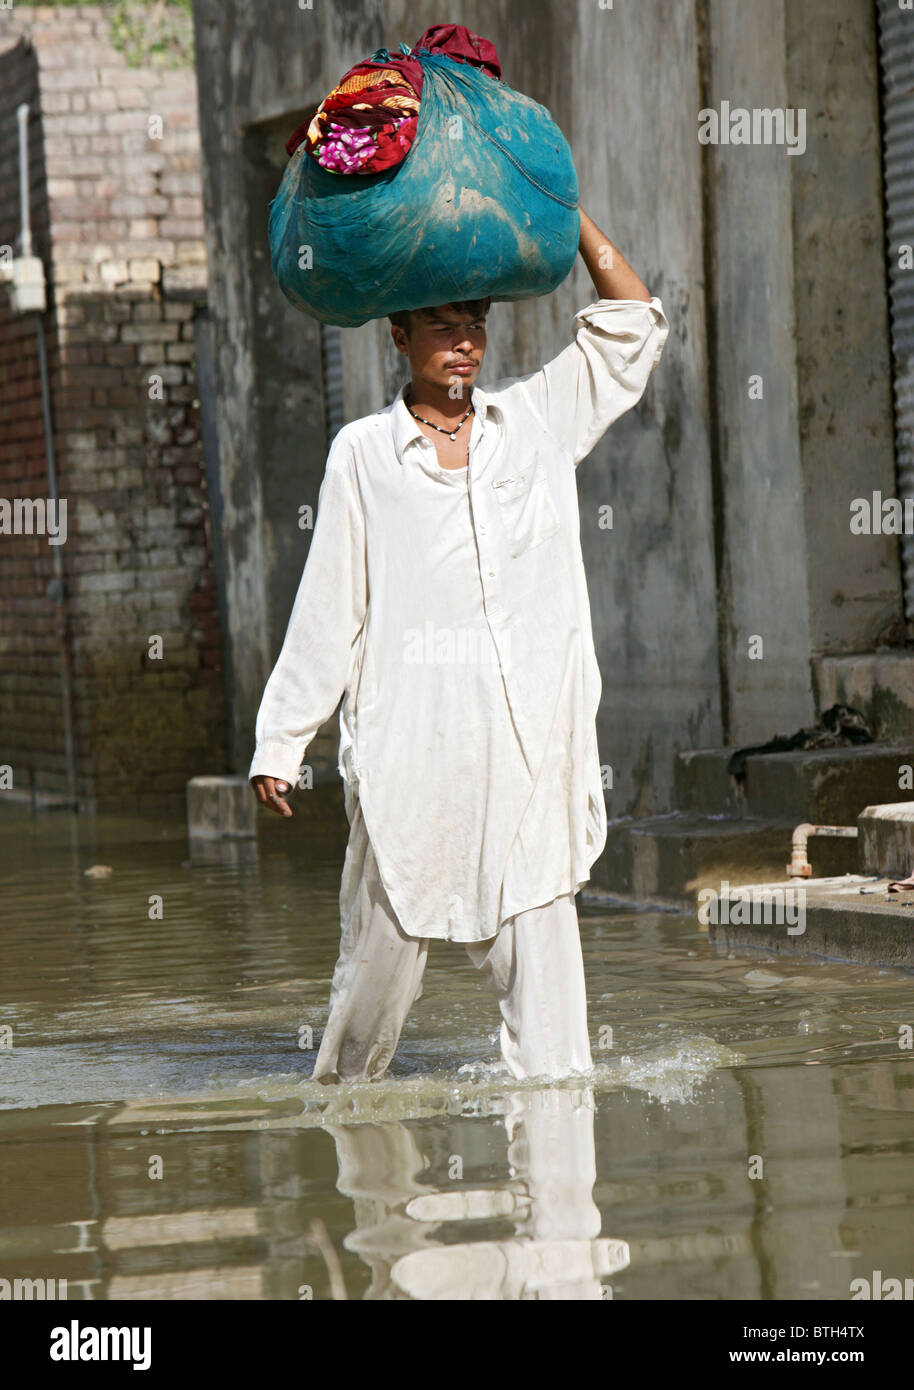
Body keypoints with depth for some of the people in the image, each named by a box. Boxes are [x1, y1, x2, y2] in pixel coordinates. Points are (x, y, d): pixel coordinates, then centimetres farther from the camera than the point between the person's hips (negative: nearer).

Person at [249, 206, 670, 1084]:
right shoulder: (363, 453, 7)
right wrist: (279, 743, 4)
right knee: (384, 947, 1)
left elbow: (633, 321, 17)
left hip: (530, 741, 2)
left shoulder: (537, 419, 13)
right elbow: (326, 615, 7)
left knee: (539, 941, -4)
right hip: (408, 740, -2)